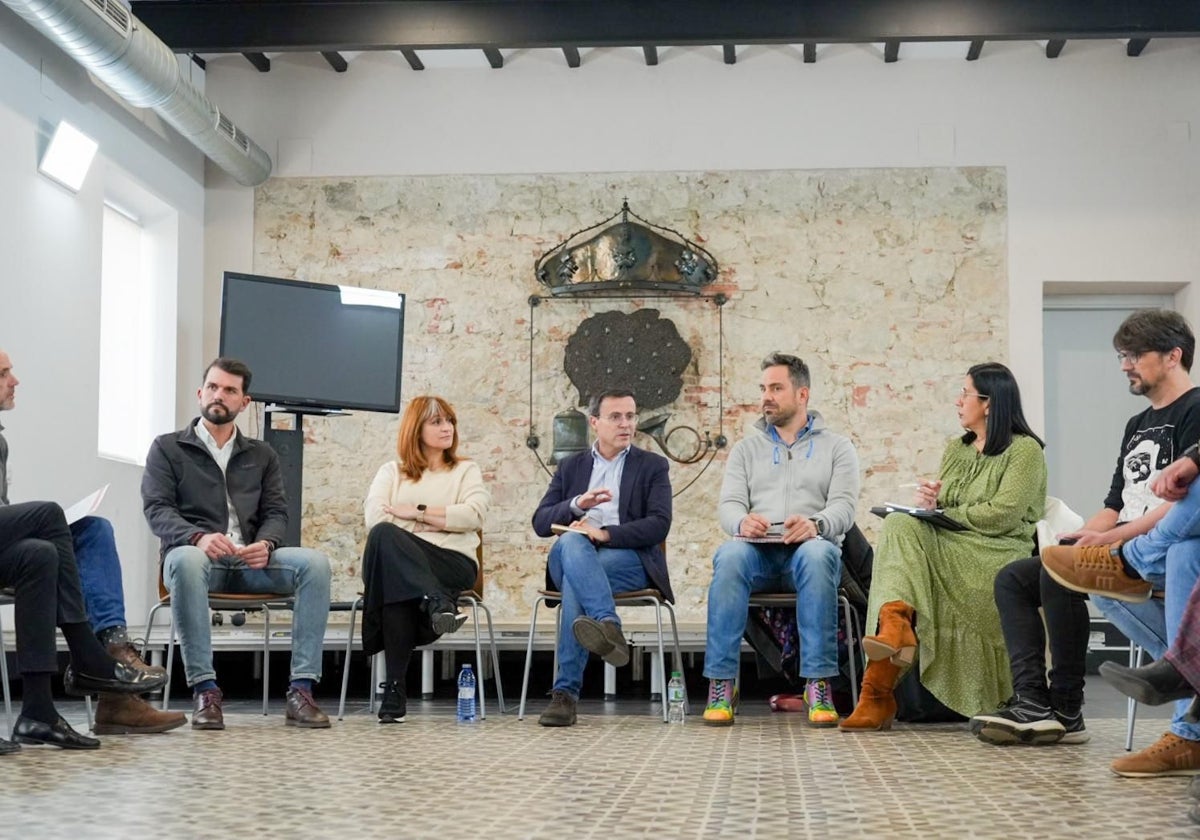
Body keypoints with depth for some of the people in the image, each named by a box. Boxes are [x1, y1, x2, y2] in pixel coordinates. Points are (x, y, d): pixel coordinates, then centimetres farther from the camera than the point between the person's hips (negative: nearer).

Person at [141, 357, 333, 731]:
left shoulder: (262, 455, 22)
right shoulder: (167, 448, 12)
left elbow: (276, 513, 12)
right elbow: (156, 509, -1)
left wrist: (266, 544, -14)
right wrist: (199, 537, -23)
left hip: (251, 561, 3)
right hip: (195, 556, -3)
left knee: (315, 562, -25)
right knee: (186, 560, -40)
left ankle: (301, 690, -29)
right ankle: (204, 690, -38)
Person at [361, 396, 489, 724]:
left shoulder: (466, 470, 24)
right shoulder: (391, 471, 26)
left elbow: (472, 515, 1)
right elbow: (375, 517, 4)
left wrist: (417, 512, -2)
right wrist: (438, 522, -1)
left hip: (452, 563, -1)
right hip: (395, 561, 2)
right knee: (383, 534, -39)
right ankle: (438, 602, -51)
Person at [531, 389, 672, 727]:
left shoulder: (652, 466, 15)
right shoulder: (571, 467, 22)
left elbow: (659, 524, -2)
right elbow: (540, 522, 11)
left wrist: (604, 533, -17)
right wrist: (577, 505, -10)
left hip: (630, 559, -2)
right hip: (570, 558, 2)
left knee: (576, 580, -35)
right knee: (571, 542, -36)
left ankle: (566, 692, -40)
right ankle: (608, 625, -53)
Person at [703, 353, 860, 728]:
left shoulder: (836, 447, 17)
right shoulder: (746, 448, 24)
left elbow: (844, 506, 2)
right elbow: (728, 503, 10)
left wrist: (815, 524, -23)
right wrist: (742, 521, -17)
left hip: (809, 549, -1)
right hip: (758, 553, 2)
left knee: (818, 555, -39)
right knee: (729, 556, -36)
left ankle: (819, 686, -39)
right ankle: (721, 685, -34)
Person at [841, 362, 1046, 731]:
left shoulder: (1024, 450, 0)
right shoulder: (955, 449, 24)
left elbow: (1003, 514, -12)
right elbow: (938, 505, 21)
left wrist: (943, 512, -7)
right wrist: (928, 500, -3)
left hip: (997, 556, -6)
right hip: (950, 550, 6)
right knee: (900, 526, -26)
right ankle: (897, 628, -46)